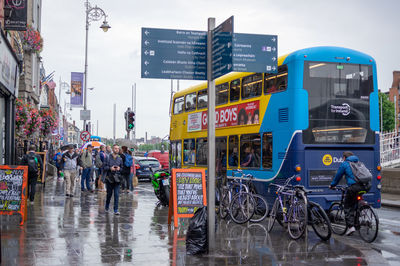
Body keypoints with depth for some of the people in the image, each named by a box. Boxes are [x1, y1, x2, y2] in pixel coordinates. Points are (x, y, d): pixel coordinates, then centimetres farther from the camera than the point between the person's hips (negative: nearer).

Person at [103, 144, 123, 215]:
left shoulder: (120, 159, 7)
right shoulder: (108, 158, -1)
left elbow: (122, 168, 13)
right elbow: (104, 167, -1)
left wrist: (119, 168, -8)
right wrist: (110, 168, -18)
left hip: (117, 179, 1)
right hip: (109, 178, -1)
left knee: (117, 195, -6)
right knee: (109, 194, 11)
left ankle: (116, 210, -3)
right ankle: (107, 207, 34)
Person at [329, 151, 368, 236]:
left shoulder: (344, 164, 8)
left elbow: (338, 176, 12)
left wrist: (332, 185, 27)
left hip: (353, 187, -6)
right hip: (363, 187, 6)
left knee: (348, 207, 3)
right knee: (353, 205, 23)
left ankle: (351, 226, -8)